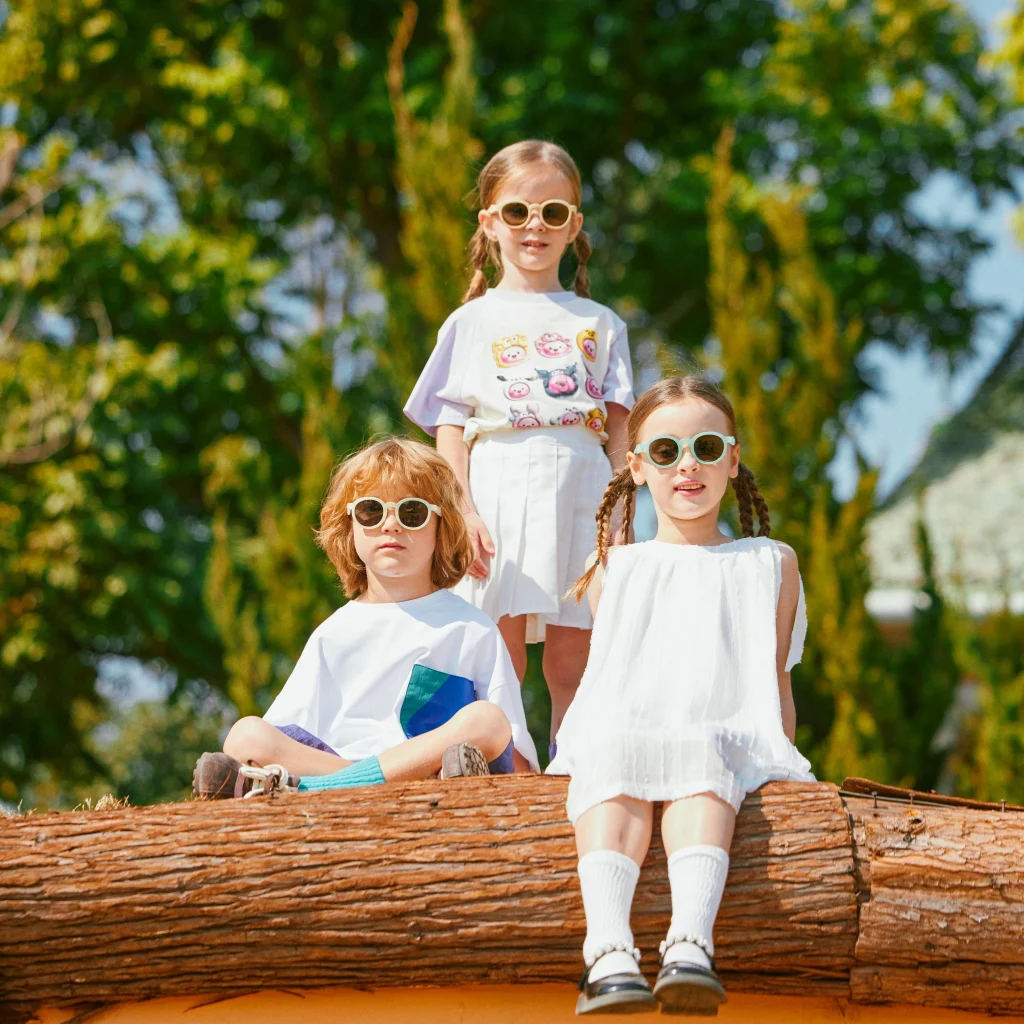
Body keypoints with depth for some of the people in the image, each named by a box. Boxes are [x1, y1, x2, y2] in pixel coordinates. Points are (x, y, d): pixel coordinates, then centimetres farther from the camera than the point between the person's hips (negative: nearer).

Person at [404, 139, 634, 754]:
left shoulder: (598, 324, 16)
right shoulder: (472, 323, 13)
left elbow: (619, 430, 10)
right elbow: (451, 430, 5)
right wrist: (463, 509, -9)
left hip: (578, 489, 1)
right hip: (497, 486, -1)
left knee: (573, 662, -2)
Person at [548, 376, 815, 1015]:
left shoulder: (769, 564, 27)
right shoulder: (615, 571, 28)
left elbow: (778, 687, 24)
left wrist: (778, 762, 7)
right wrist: (595, 739, 3)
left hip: (727, 731, -1)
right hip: (620, 730, 1)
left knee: (701, 771, -40)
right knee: (614, 771, -38)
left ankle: (691, 944, -62)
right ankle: (608, 952, -58)